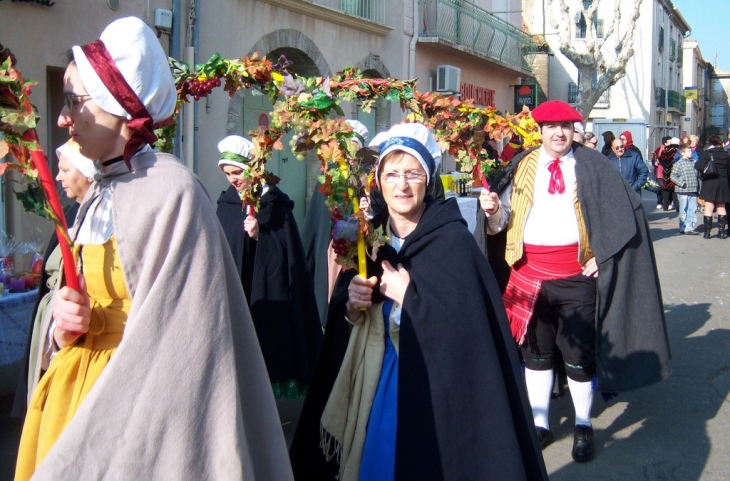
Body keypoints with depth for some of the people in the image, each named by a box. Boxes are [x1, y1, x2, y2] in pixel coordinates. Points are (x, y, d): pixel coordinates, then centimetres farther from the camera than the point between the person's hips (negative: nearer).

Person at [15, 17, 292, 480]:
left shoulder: (171, 191, -16)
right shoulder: (101, 196, 9)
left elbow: (171, 337, -21)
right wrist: (66, 328, -7)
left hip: (139, 394, -7)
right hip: (77, 387, 7)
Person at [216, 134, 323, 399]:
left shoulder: (276, 206, -4)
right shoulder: (225, 205, 9)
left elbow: (289, 254, -8)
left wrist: (260, 236, -20)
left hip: (268, 299, -4)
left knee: (268, 354, -2)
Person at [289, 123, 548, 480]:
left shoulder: (454, 240, -12)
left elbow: (469, 319, -21)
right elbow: (340, 323, 8)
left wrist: (409, 296, -19)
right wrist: (351, 307, -12)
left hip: (435, 384, -5)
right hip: (375, 381, 5)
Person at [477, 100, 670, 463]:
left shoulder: (592, 166, 1)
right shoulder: (522, 168, 6)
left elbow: (626, 209, -1)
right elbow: (498, 225, 6)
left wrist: (604, 256, -8)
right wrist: (493, 210, -17)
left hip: (577, 273, -2)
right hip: (531, 272, 2)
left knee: (580, 352, 6)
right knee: (536, 352, 12)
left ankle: (584, 426, 24)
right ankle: (539, 425, 26)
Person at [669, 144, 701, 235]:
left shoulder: (694, 163, 11)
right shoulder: (678, 164, -5)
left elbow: (698, 176, 18)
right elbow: (673, 176, -9)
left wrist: (699, 187, 13)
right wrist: (681, 183, -18)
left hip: (693, 191, 5)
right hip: (683, 191, -5)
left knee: (693, 210, 4)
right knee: (684, 211, 2)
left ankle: (690, 227, 9)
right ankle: (684, 228, 10)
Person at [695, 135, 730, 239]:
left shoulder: (706, 153, -9)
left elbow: (701, 167, -18)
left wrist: (696, 164, 1)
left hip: (709, 183, -3)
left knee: (708, 208, -2)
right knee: (721, 207, 12)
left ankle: (707, 231, -3)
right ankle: (722, 231, 10)